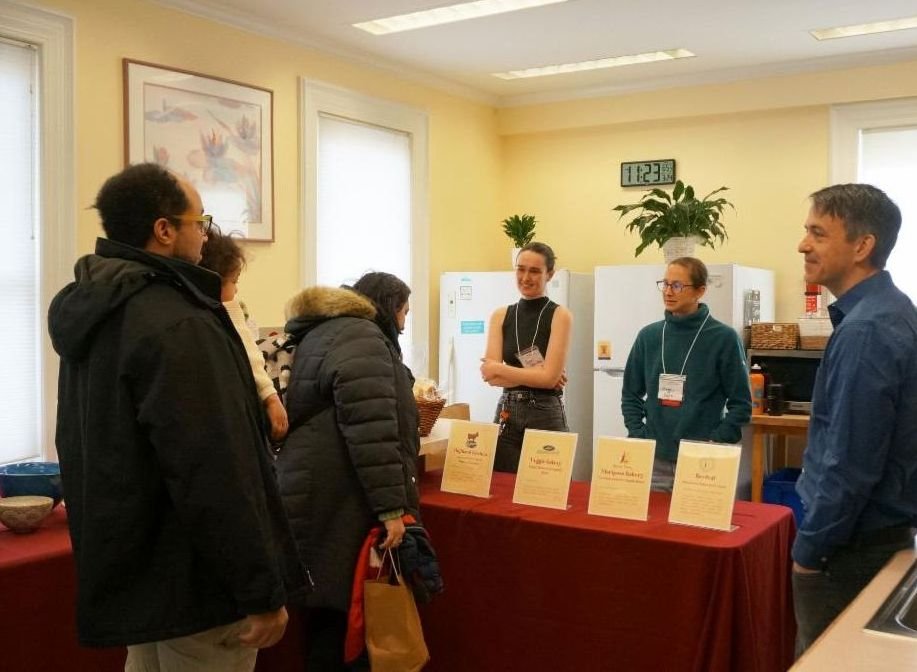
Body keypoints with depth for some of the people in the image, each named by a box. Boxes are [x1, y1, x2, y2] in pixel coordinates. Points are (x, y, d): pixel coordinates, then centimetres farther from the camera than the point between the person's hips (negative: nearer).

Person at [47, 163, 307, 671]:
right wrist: (263, 591, -21)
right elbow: (215, 477, -28)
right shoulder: (176, 326, -24)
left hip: (130, 568, 10)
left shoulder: (92, 312, 8)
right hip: (187, 581, -10)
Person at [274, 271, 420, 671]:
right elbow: (370, 431, -21)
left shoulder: (323, 333, 21)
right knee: (348, 613, -3)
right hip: (339, 503, -10)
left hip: (318, 495, 10)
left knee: (328, 612, 15)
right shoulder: (361, 337, -11)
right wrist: (391, 507, -22)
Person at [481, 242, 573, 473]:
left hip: (546, 415, -3)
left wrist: (500, 369, -5)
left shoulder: (559, 315, -3)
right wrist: (535, 375, -14)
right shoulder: (500, 315, 7)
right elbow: (490, 374, -4)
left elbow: (550, 377, -12)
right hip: (506, 414, 4)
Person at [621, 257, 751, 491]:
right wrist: (638, 438, 0)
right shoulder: (648, 336, 6)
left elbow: (741, 403, -3)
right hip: (653, 459, 3)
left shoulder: (723, 338, -5)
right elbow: (631, 394, 13)